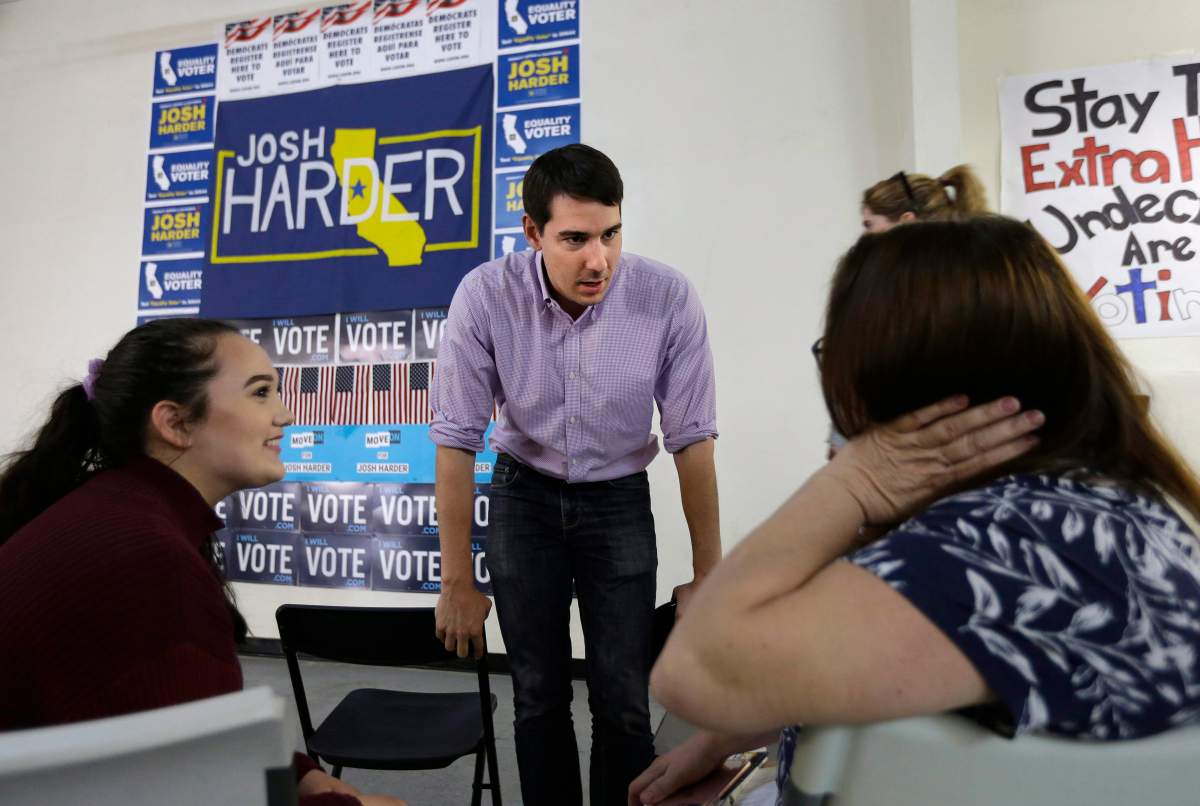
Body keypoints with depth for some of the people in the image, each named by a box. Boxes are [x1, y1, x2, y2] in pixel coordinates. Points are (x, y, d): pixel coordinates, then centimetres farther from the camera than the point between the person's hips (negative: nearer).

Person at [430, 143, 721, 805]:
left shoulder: (669, 298, -21)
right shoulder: (485, 296, -20)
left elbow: (691, 439, -12)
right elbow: (456, 439, -13)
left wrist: (707, 572, -7)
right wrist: (457, 582, -9)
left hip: (619, 501, 0)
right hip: (524, 497, 0)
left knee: (623, 703, 0)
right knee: (539, 697, 7)